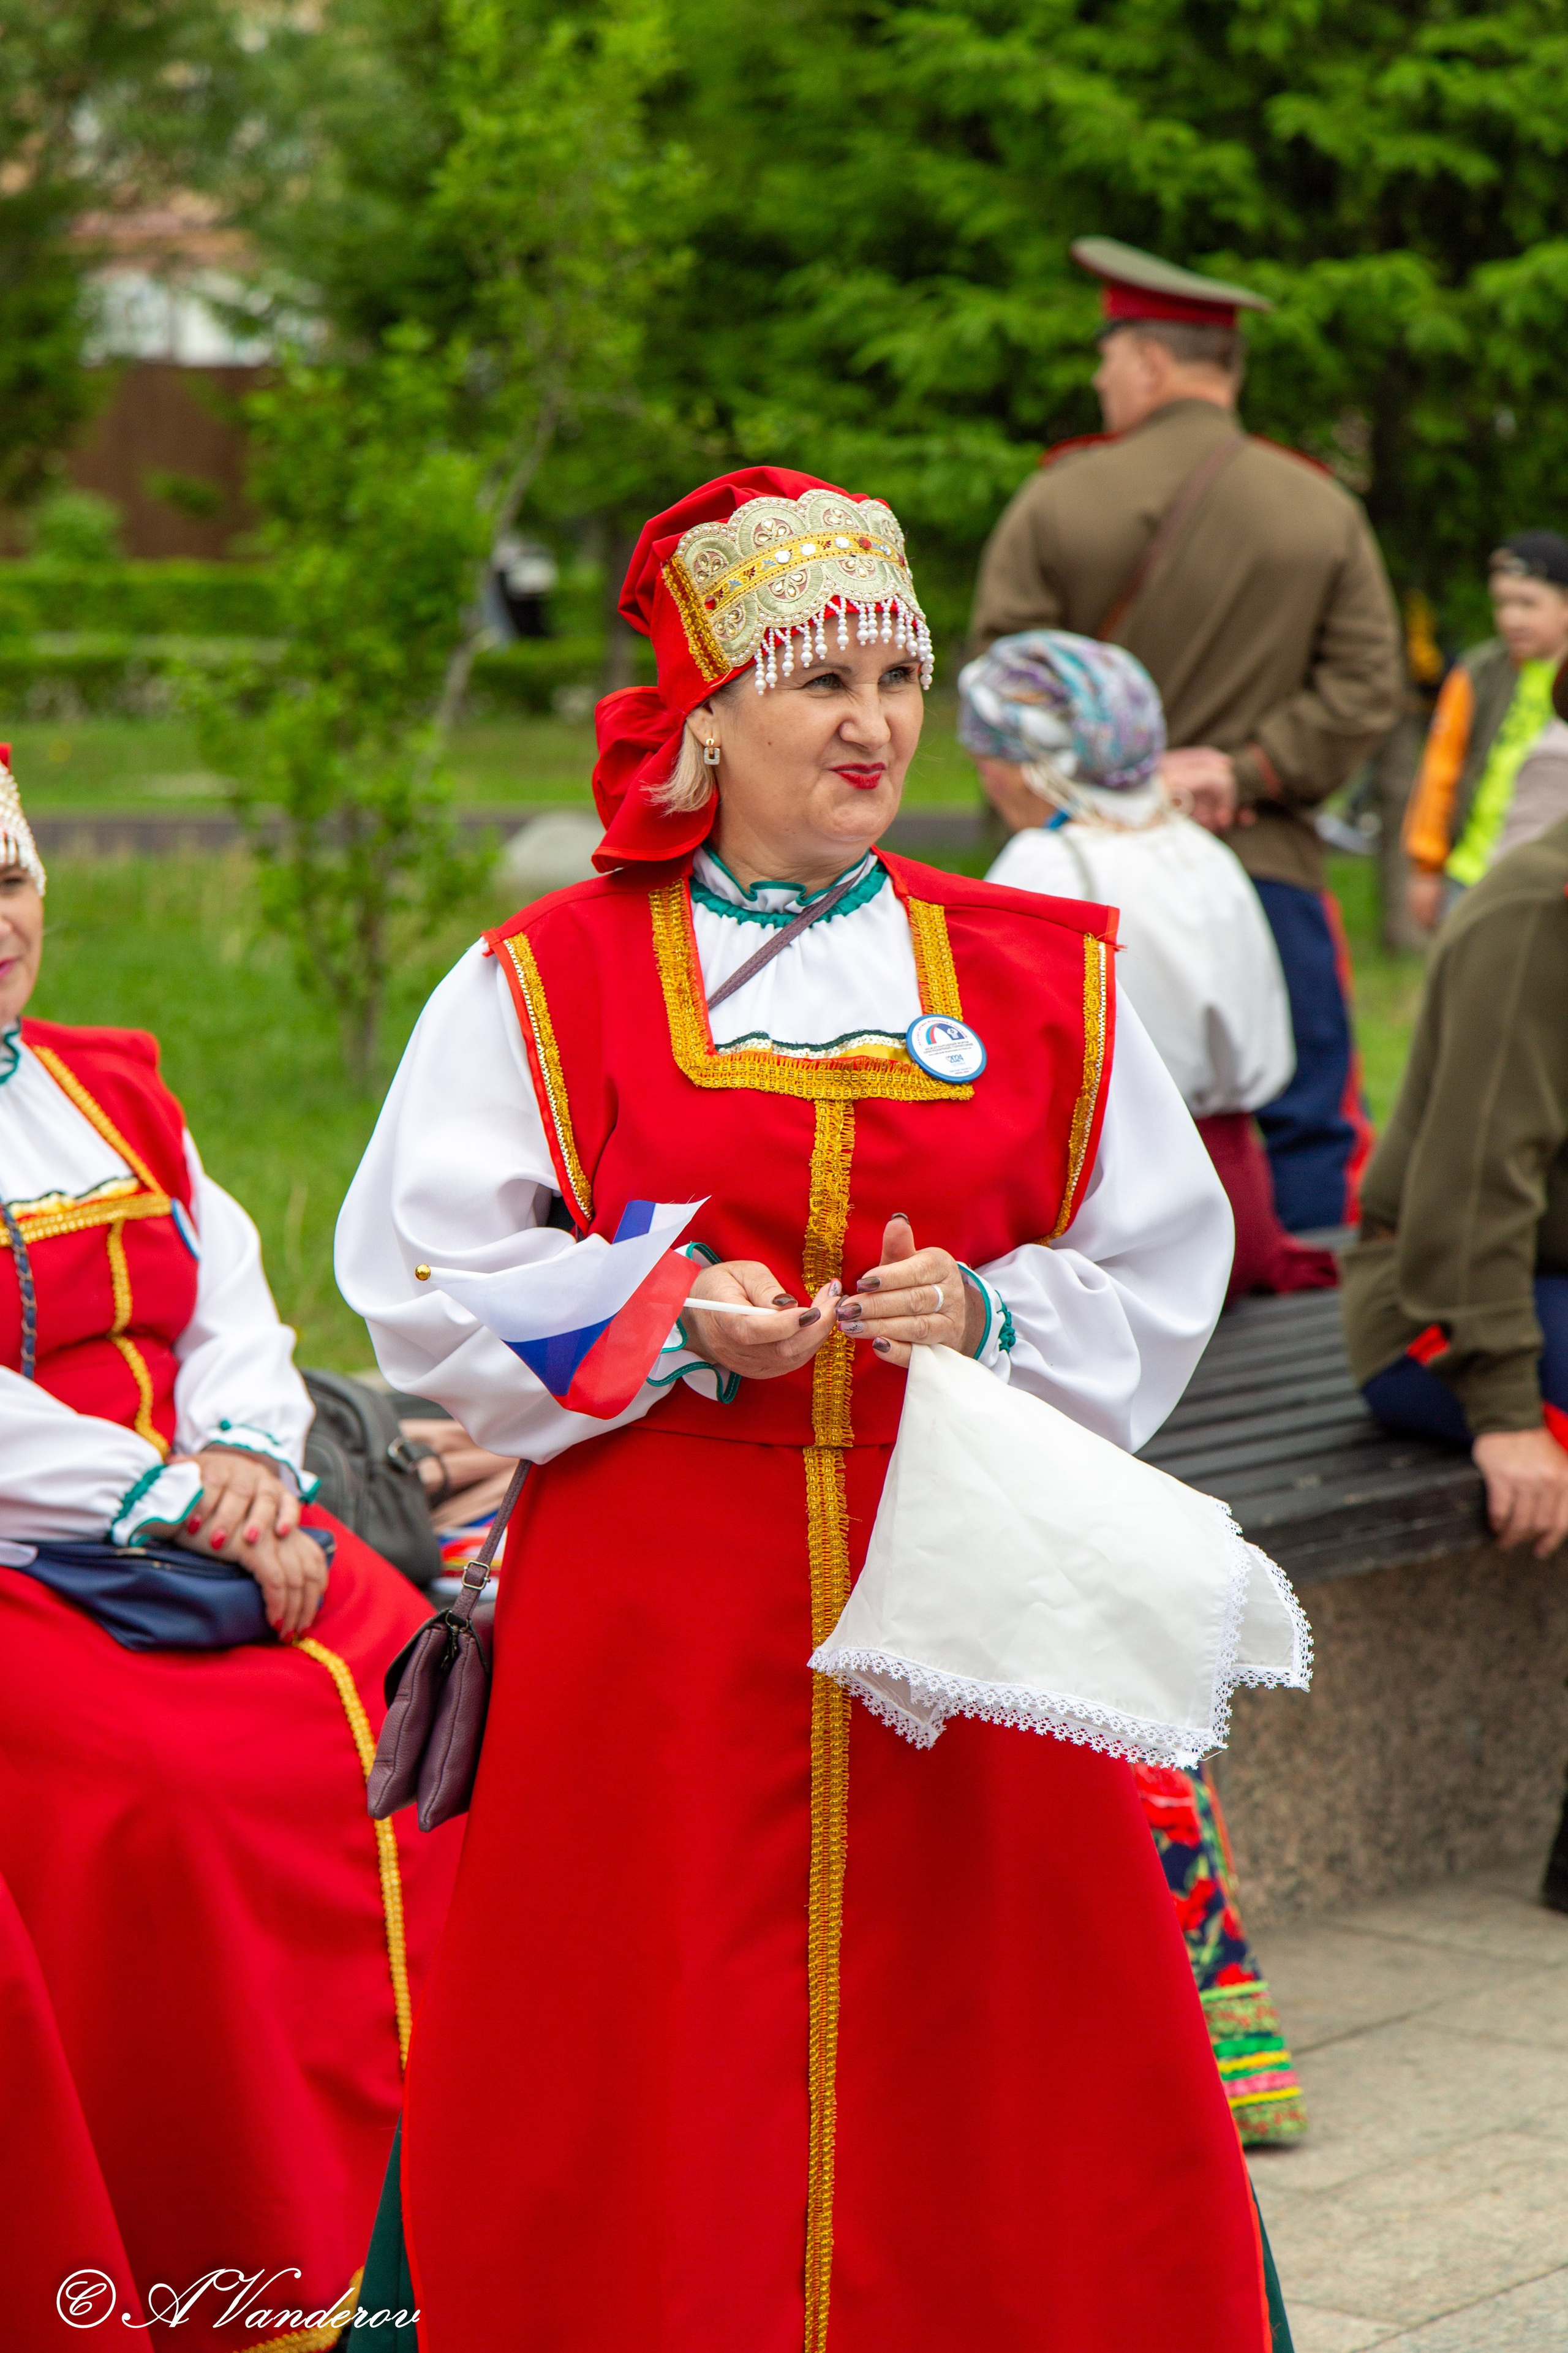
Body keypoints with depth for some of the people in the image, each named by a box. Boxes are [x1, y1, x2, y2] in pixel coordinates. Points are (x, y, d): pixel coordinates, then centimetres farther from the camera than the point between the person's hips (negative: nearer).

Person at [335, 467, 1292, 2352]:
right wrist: (676, 1331, -14)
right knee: (666, 2050, 0)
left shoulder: (1047, 981, 9)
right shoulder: (542, 985, 2)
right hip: (658, 1611, -2)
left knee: (982, 2049, 5)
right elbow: (431, 1292, 0)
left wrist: (986, 1314, -10)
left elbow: (1158, 1279, 10)